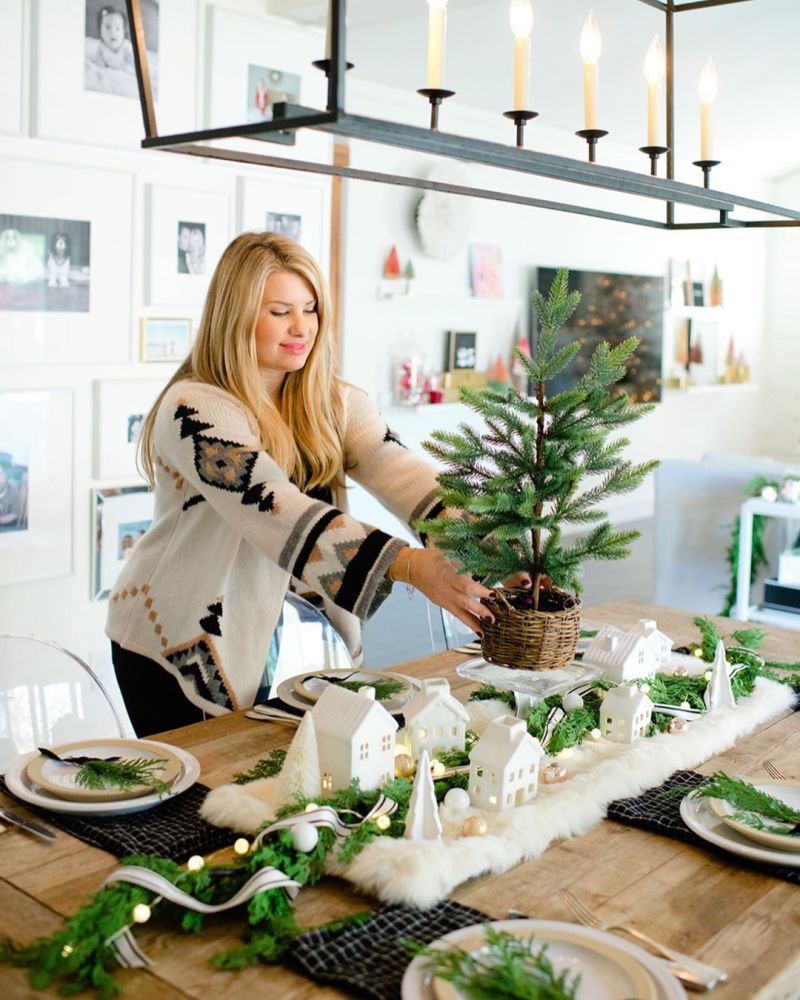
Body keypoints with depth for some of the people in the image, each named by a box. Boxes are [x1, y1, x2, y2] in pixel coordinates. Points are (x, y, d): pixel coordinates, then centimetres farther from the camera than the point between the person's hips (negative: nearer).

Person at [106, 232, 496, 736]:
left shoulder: (336, 403, 0)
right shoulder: (195, 410, -20)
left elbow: (402, 474, -18)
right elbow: (279, 512, -34)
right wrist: (410, 566, -44)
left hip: (292, 644, 5)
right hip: (185, 648, -5)